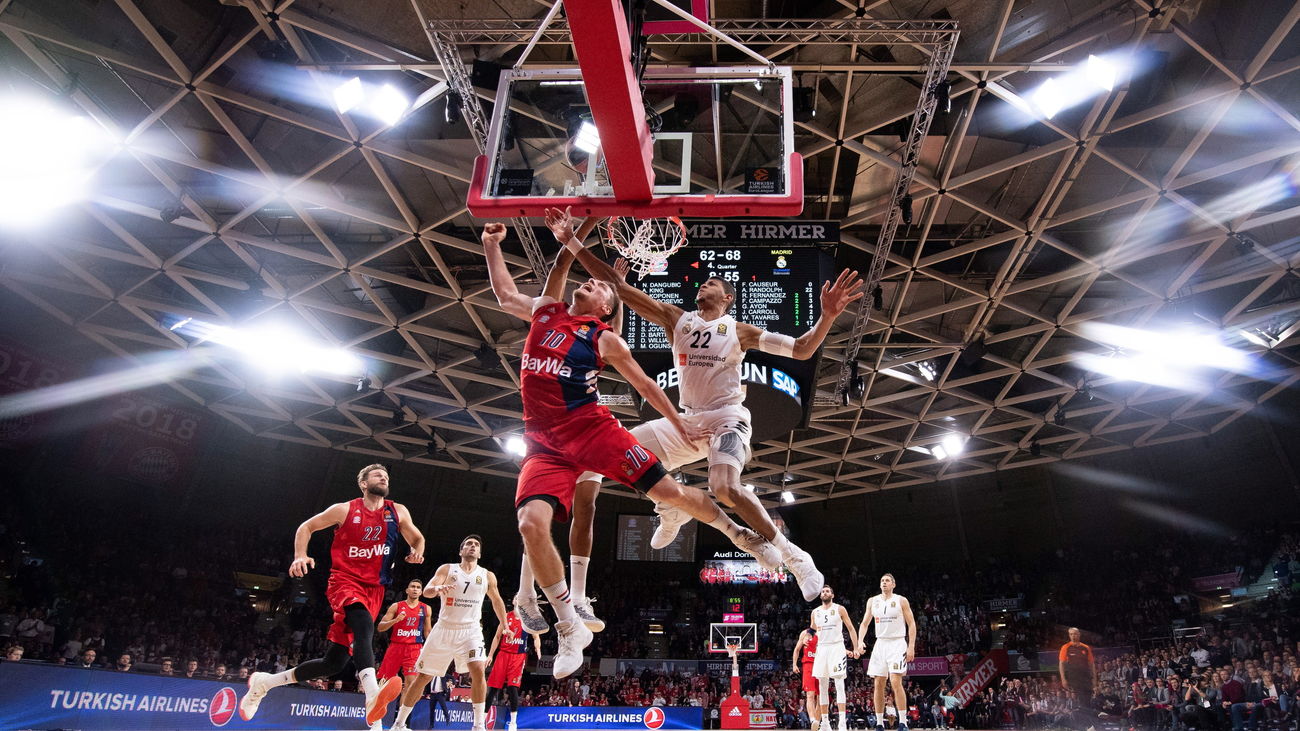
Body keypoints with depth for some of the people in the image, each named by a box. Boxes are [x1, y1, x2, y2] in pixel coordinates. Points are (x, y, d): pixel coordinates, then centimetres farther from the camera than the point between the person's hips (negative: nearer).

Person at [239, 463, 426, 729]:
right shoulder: (345, 510, -1)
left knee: (334, 662, 4)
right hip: (344, 581, -4)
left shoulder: (398, 512, 6)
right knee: (364, 626, -36)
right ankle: (372, 697, -53)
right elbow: (306, 527, 10)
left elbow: (417, 538, 18)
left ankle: (264, 681, 26)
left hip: (374, 589, 4)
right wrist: (300, 556, -8)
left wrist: (417, 552, -6)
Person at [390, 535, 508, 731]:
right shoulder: (447, 569, -2)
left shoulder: (487, 576, 3)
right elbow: (426, 591, -15)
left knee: (478, 671, -22)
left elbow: (496, 601, 17)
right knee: (422, 676, 8)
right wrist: (438, 588, -38)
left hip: (471, 631, 0)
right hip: (444, 629, 0)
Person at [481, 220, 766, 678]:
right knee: (531, 523, -20)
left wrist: (679, 424, 13)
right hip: (545, 441, 3)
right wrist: (492, 244, 29)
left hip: (591, 427, -2)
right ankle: (570, 629, -6)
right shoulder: (544, 311, 17)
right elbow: (505, 294, 33)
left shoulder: (604, 339, 6)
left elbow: (644, 384, 12)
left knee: (668, 491, -7)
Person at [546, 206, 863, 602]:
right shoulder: (677, 319, 8)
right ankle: (674, 509, 20)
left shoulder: (738, 330, 0)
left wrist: (827, 316, -23)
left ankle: (794, 556, -12)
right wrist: (572, 242, -2)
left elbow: (801, 350, -5)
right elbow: (618, 286, 3)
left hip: (727, 416, -5)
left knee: (725, 488, -29)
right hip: (687, 420, 5)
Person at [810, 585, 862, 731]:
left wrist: (856, 647, -5)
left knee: (839, 685, -10)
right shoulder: (815, 612, 11)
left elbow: (851, 629, 1)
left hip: (837, 648, -4)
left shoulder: (840, 609, 1)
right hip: (821, 649, 4)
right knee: (822, 687, 4)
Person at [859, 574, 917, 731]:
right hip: (880, 644, 4)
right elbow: (864, 624, 11)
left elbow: (911, 624, -2)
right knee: (878, 684, 4)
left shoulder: (901, 601, -1)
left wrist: (911, 647, -11)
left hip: (897, 643, -4)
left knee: (895, 682, -15)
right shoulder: (872, 601, 9)